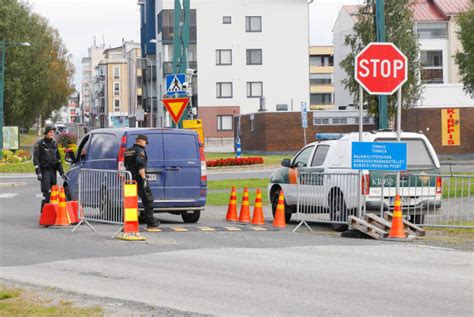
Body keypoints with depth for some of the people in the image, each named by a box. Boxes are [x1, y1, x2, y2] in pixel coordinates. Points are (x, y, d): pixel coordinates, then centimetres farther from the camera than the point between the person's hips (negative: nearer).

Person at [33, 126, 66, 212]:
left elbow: (58, 160, 20)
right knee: (47, 192, -14)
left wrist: (62, 173, 15)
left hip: (53, 171, 6)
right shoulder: (39, 144, -3)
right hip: (44, 171, -6)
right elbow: (36, 159, -8)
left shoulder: (54, 144, 15)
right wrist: (38, 173, -17)